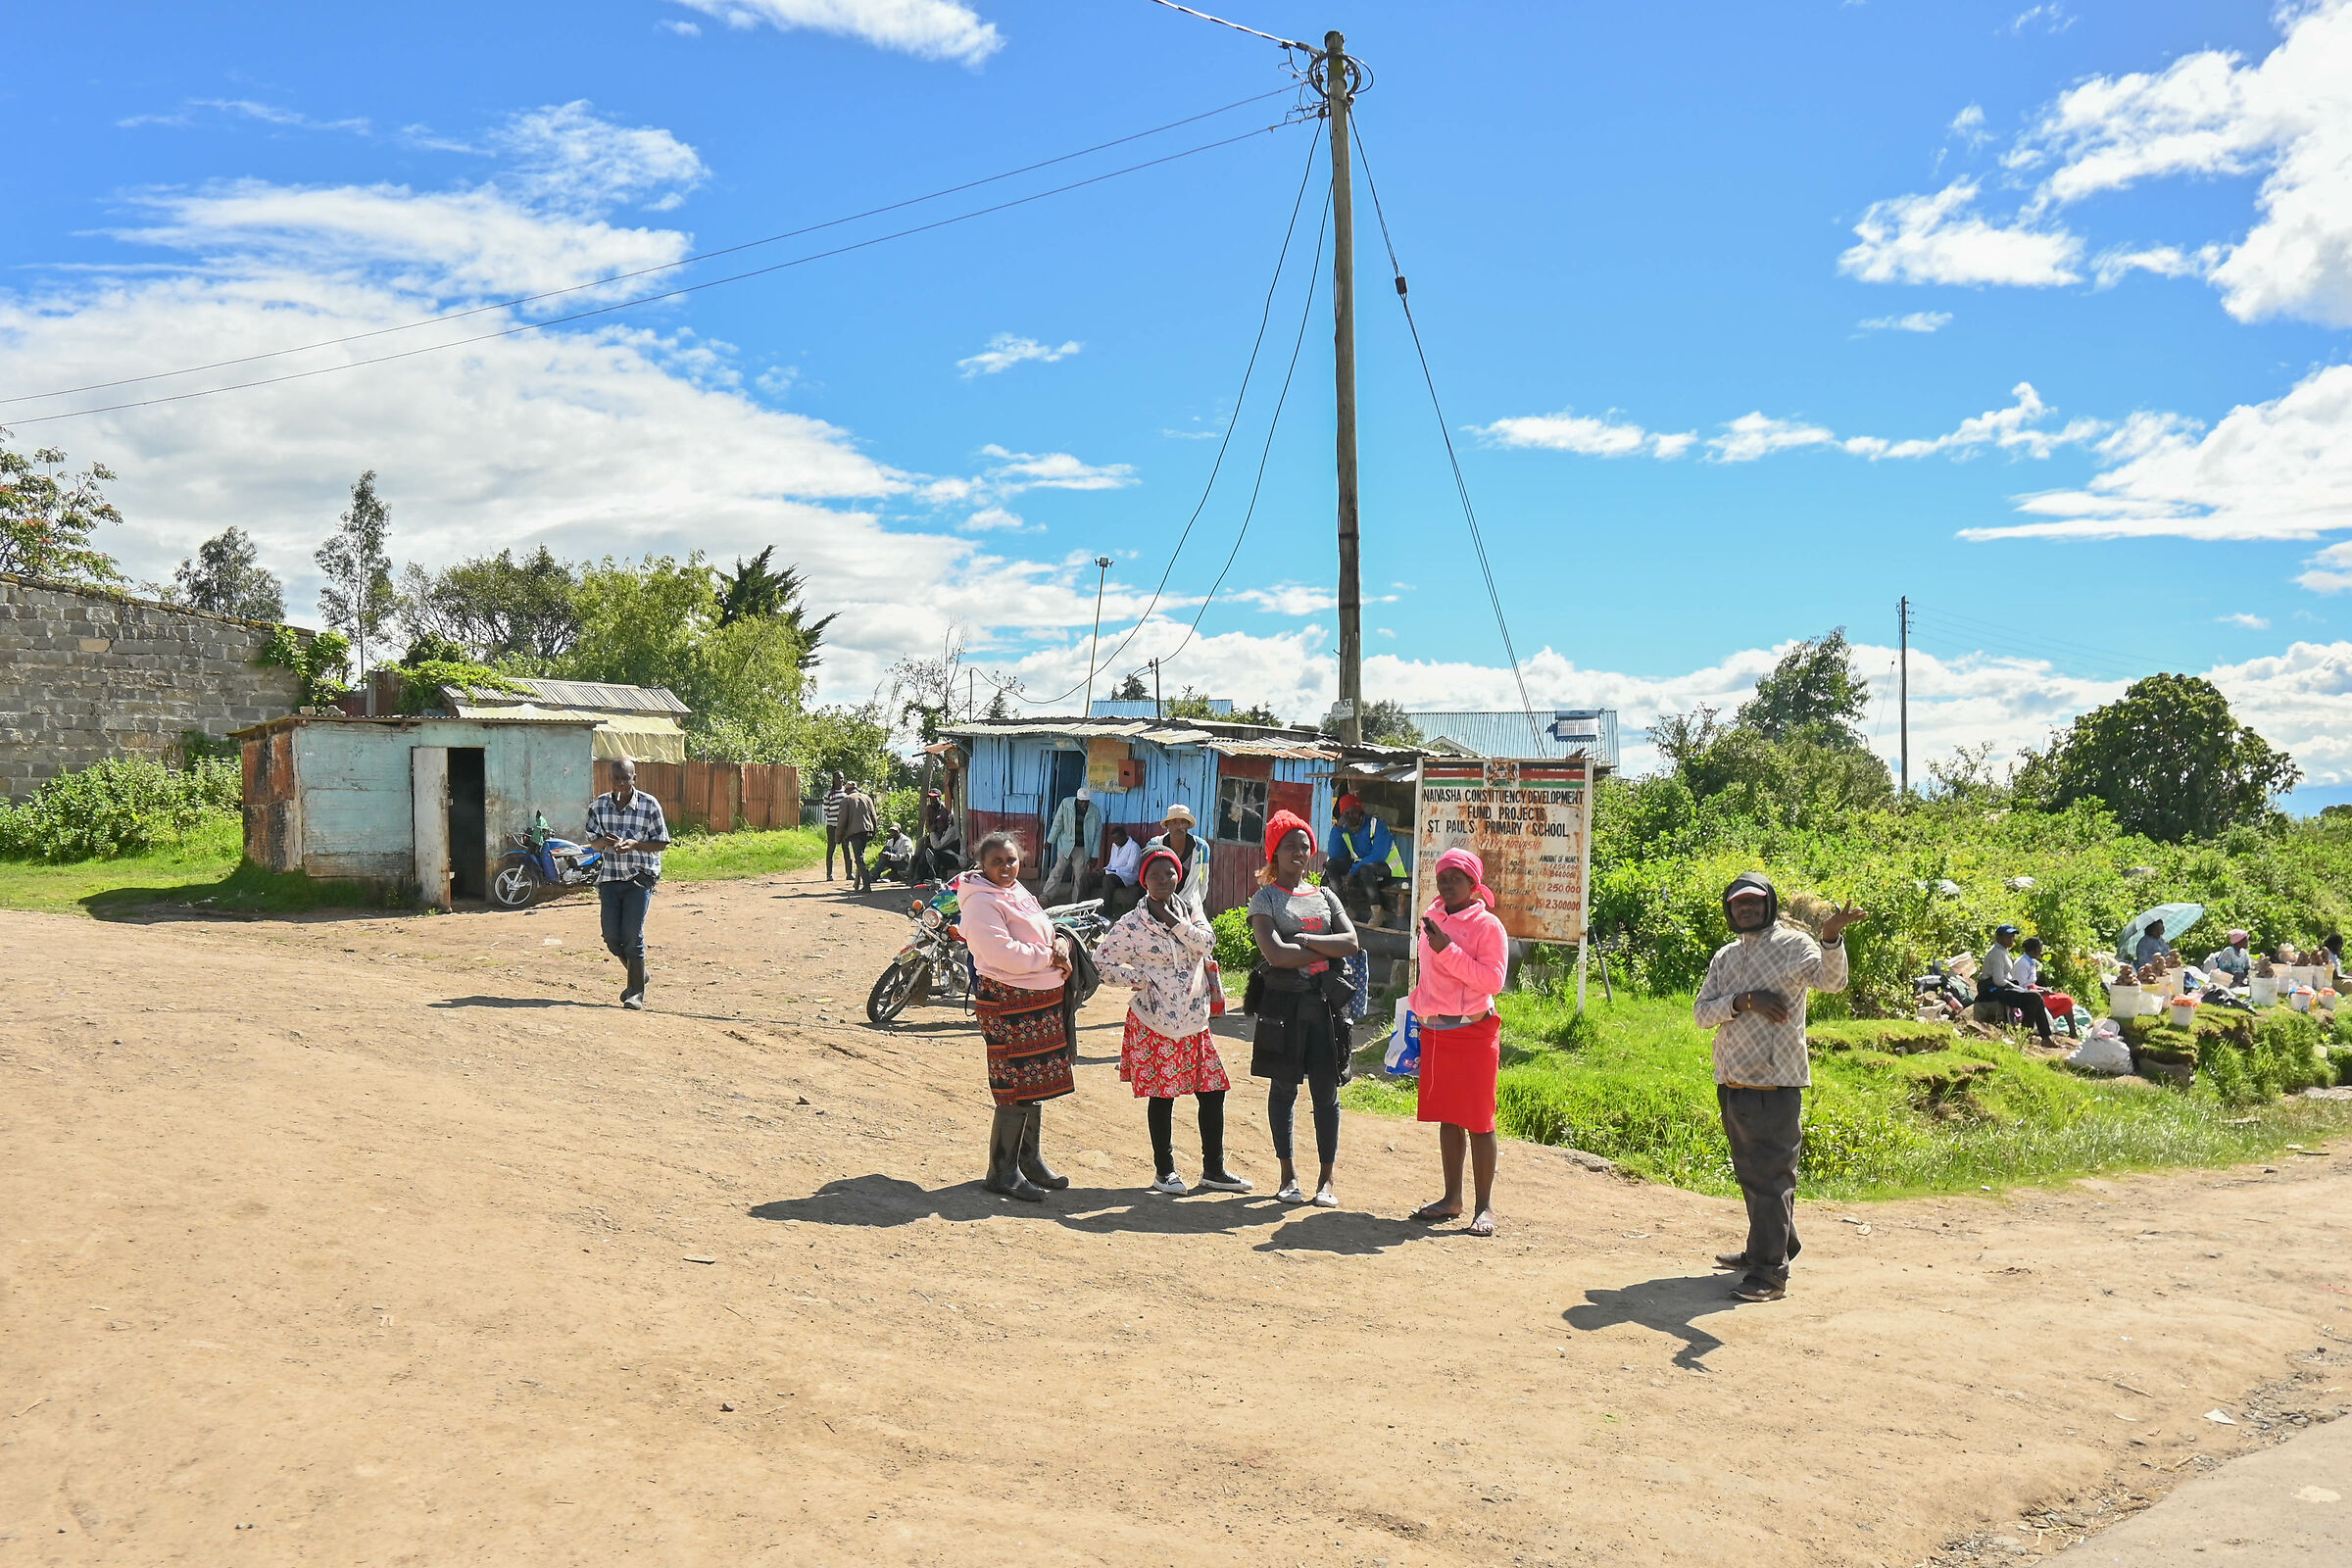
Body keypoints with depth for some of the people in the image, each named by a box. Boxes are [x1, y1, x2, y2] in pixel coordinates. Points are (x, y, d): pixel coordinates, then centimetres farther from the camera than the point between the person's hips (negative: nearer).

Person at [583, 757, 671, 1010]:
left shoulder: (649, 805, -6)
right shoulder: (598, 805, 3)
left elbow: (662, 843, -3)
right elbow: (593, 842, 7)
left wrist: (634, 844, -19)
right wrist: (605, 841, -16)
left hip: (641, 877, -4)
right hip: (610, 877, 4)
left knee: (632, 935, -8)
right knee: (612, 937, 3)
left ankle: (637, 992, 5)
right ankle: (638, 974, 30)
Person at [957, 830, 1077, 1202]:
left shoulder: (1018, 893, 16)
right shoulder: (981, 902, -13)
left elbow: (1047, 931, 20)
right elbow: (1004, 954, -24)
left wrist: (1061, 943, -3)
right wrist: (1050, 957, -14)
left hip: (1043, 1000, 9)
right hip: (1009, 1003, -9)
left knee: (1036, 1086, 16)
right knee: (1016, 1089, -7)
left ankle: (1029, 1161, 29)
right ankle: (1002, 1172, 5)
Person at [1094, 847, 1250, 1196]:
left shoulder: (1189, 911, 8)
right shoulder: (1132, 924, -7)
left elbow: (1206, 943, -8)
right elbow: (1102, 960, -7)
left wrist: (1176, 922, -16)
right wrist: (1137, 980, -11)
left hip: (1194, 1022, 5)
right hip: (1155, 1023, -5)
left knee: (1213, 1092, 6)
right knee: (1161, 1096, 4)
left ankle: (1213, 1169, 19)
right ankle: (1164, 1171, 18)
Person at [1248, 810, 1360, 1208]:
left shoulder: (1325, 897, 14)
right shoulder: (1265, 899, 2)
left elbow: (1351, 943, 0)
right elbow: (1275, 954, -13)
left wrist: (1304, 941, -10)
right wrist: (1326, 950, -6)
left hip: (1324, 1002, 3)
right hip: (1283, 1003, -3)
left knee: (1326, 1090, 1)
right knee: (1283, 1088, 5)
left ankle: (1326, 1180, 8)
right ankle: (1288, 1175, 15)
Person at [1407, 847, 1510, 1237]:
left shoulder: (1487, 925, -7)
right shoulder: (1431, 920, 12)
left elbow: (1493, 979, -17)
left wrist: (1448, 951, -21)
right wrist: (1420, 1019, 20)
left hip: (1474, 1032, -6)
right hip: (1435, 1032, 6)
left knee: (1478, 1119, -3)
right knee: (1446, 1117, 11)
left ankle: (1485, 1206, 2)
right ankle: (1452, 1198, 19)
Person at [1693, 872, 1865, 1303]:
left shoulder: (1793, 945, -4)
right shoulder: (1725, 956, 14)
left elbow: (1832, 980, -23)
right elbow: (1701, 1012, 4)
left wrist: (1831, 937, -42)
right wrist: (1744, 1001, -13)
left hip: (1775, 1082, -7)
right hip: (1731, 1083, 7)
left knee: (1772, 1175, -5)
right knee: (1749, 1172, 17)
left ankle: (1769, 1271, -3)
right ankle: (1777, 1245, 33)